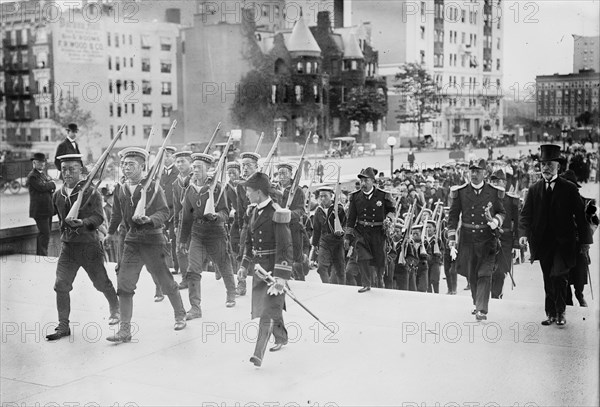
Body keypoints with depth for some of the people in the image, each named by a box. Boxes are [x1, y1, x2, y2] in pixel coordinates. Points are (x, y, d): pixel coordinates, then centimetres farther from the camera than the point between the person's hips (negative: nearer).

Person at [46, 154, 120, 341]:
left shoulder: (91, 193, -9)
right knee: (61, 285, -4)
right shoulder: (57, 196, 6)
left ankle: (115, 310, 37)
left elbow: (99, 217, -18)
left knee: (102, 283, 9)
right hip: (67, 246, 4)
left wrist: (82, 223, -34)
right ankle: (63, 326, 6)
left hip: (89, 245, -4)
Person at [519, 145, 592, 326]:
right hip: (543, 242, 3)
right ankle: (551, 313, 19)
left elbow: (580, 215, 1)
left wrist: (584, 240, 0)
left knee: (558, 276, -15)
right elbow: (526, 214, 5)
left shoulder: (569, 188, -1)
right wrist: (524, 233, -12)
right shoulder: (534, 189, 7)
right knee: (548, 280, 9)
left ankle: (560, 312, 1)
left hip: (563, 242, -3)